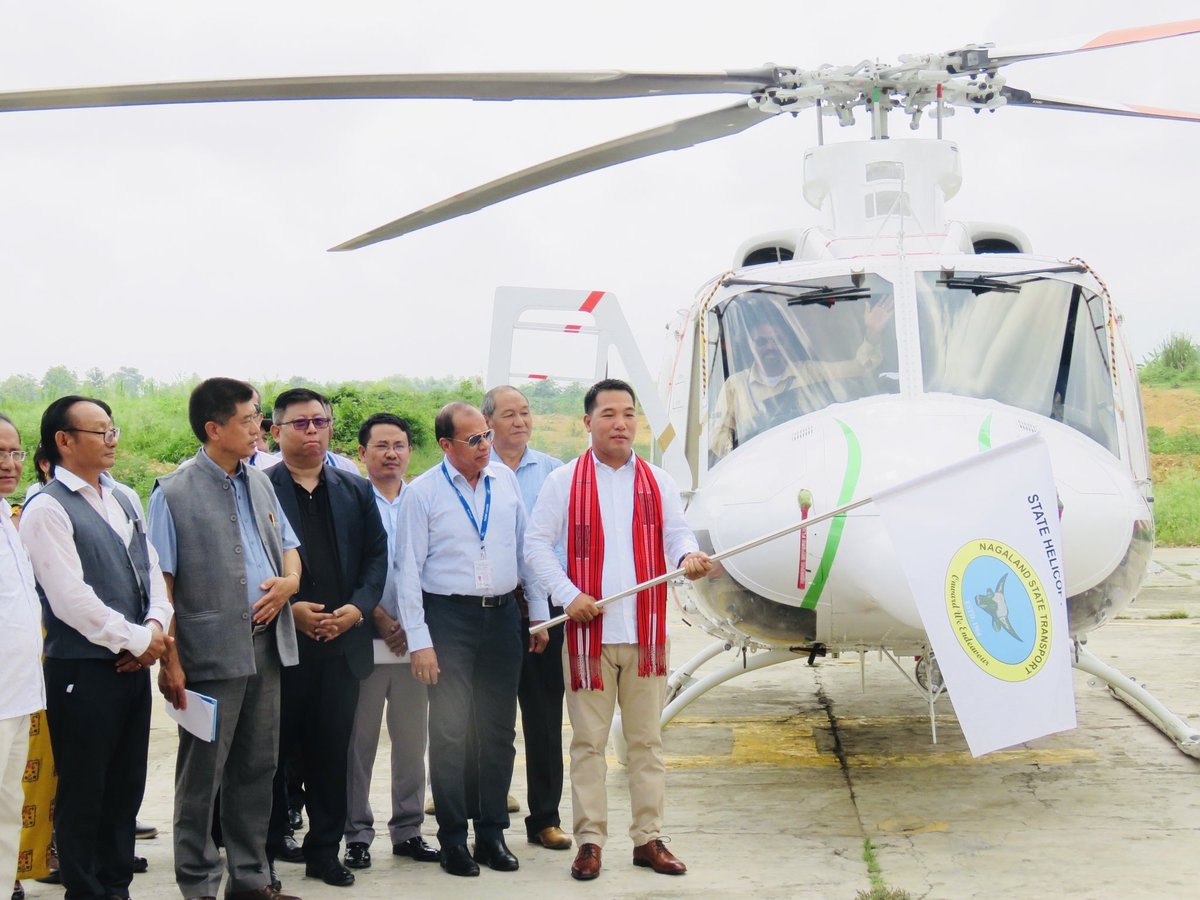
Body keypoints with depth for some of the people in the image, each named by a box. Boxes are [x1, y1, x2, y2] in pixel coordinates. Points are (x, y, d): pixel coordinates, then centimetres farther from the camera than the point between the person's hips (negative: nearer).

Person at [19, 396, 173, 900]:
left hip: (132, 666, 7)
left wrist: (156, 626, -4)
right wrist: (136, 639, -11)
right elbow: (71, 599, -17)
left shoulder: (124, 500, 13)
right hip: (83, 671, -7)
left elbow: (152, 571, 14)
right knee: (83, 795, 4)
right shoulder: (47, 509, -11)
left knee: (126, 788, 14)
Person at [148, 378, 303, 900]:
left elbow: (288, 546, 22)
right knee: (202, 777, 5)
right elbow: (160, 583, -9)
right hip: (211, 653, -6)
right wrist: (170, 662, -14)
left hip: (266, 646, 6)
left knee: (256, 769, 14)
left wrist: (289, 582, -1)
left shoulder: (259, 484, 11)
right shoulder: (174, 494, -7)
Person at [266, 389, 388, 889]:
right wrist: (289, 609, -14)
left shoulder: (356, 490, 12)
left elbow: (376, 555, 11)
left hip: (342, 641, 3)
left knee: (332, 751, 7)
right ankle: (264, 849, 17)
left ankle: (324, 850, 18)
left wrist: (357, 608, -4)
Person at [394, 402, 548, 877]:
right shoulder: (422, 492, -5)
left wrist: (539, 614, 9)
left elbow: (526, 548, 12)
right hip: (449, 617, -4)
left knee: (500, 730, 9)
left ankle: (492, 833, 20)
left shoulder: (506, 481, 6)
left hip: (502, 614, 4)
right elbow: (408, 570, -5)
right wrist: (419, 641, -10)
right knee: (449, 732, 0)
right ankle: (452, 839, 11)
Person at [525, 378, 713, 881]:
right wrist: (568, 595, -12)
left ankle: (648, 838, 15)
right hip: (588, 632, -2)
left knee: (647, 740, 7)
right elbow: (537, 544, 0)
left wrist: (688, 557, -17)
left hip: (645, 632, 2)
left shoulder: (657, 483, 10)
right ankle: (590, 840, 11)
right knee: (588, 741, 3)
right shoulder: (564, 482, 2)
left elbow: (676, 533, 7)